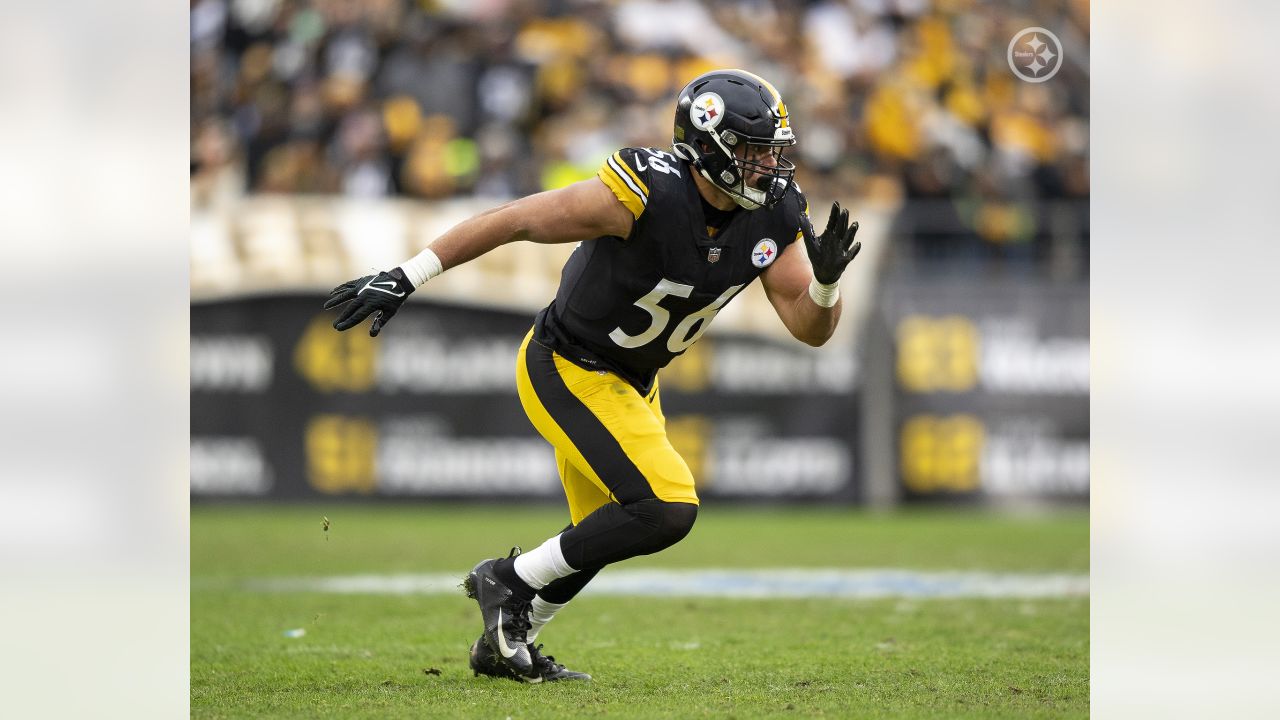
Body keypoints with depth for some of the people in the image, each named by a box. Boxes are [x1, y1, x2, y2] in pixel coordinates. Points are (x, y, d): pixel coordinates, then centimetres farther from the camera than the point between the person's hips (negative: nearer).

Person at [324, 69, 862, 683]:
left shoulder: (774, 215, -10)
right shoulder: (648, 194, -30)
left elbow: (812, 329, -7)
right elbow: (515, 221, -22)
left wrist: (825, 281, -31)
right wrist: (403, 279, -21)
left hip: (628, 380, 8)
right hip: (566, 371, -8)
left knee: (604, 531, 21)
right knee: (666, 509, -19)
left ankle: (504, 645, 40)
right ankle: (510, 580, -3)